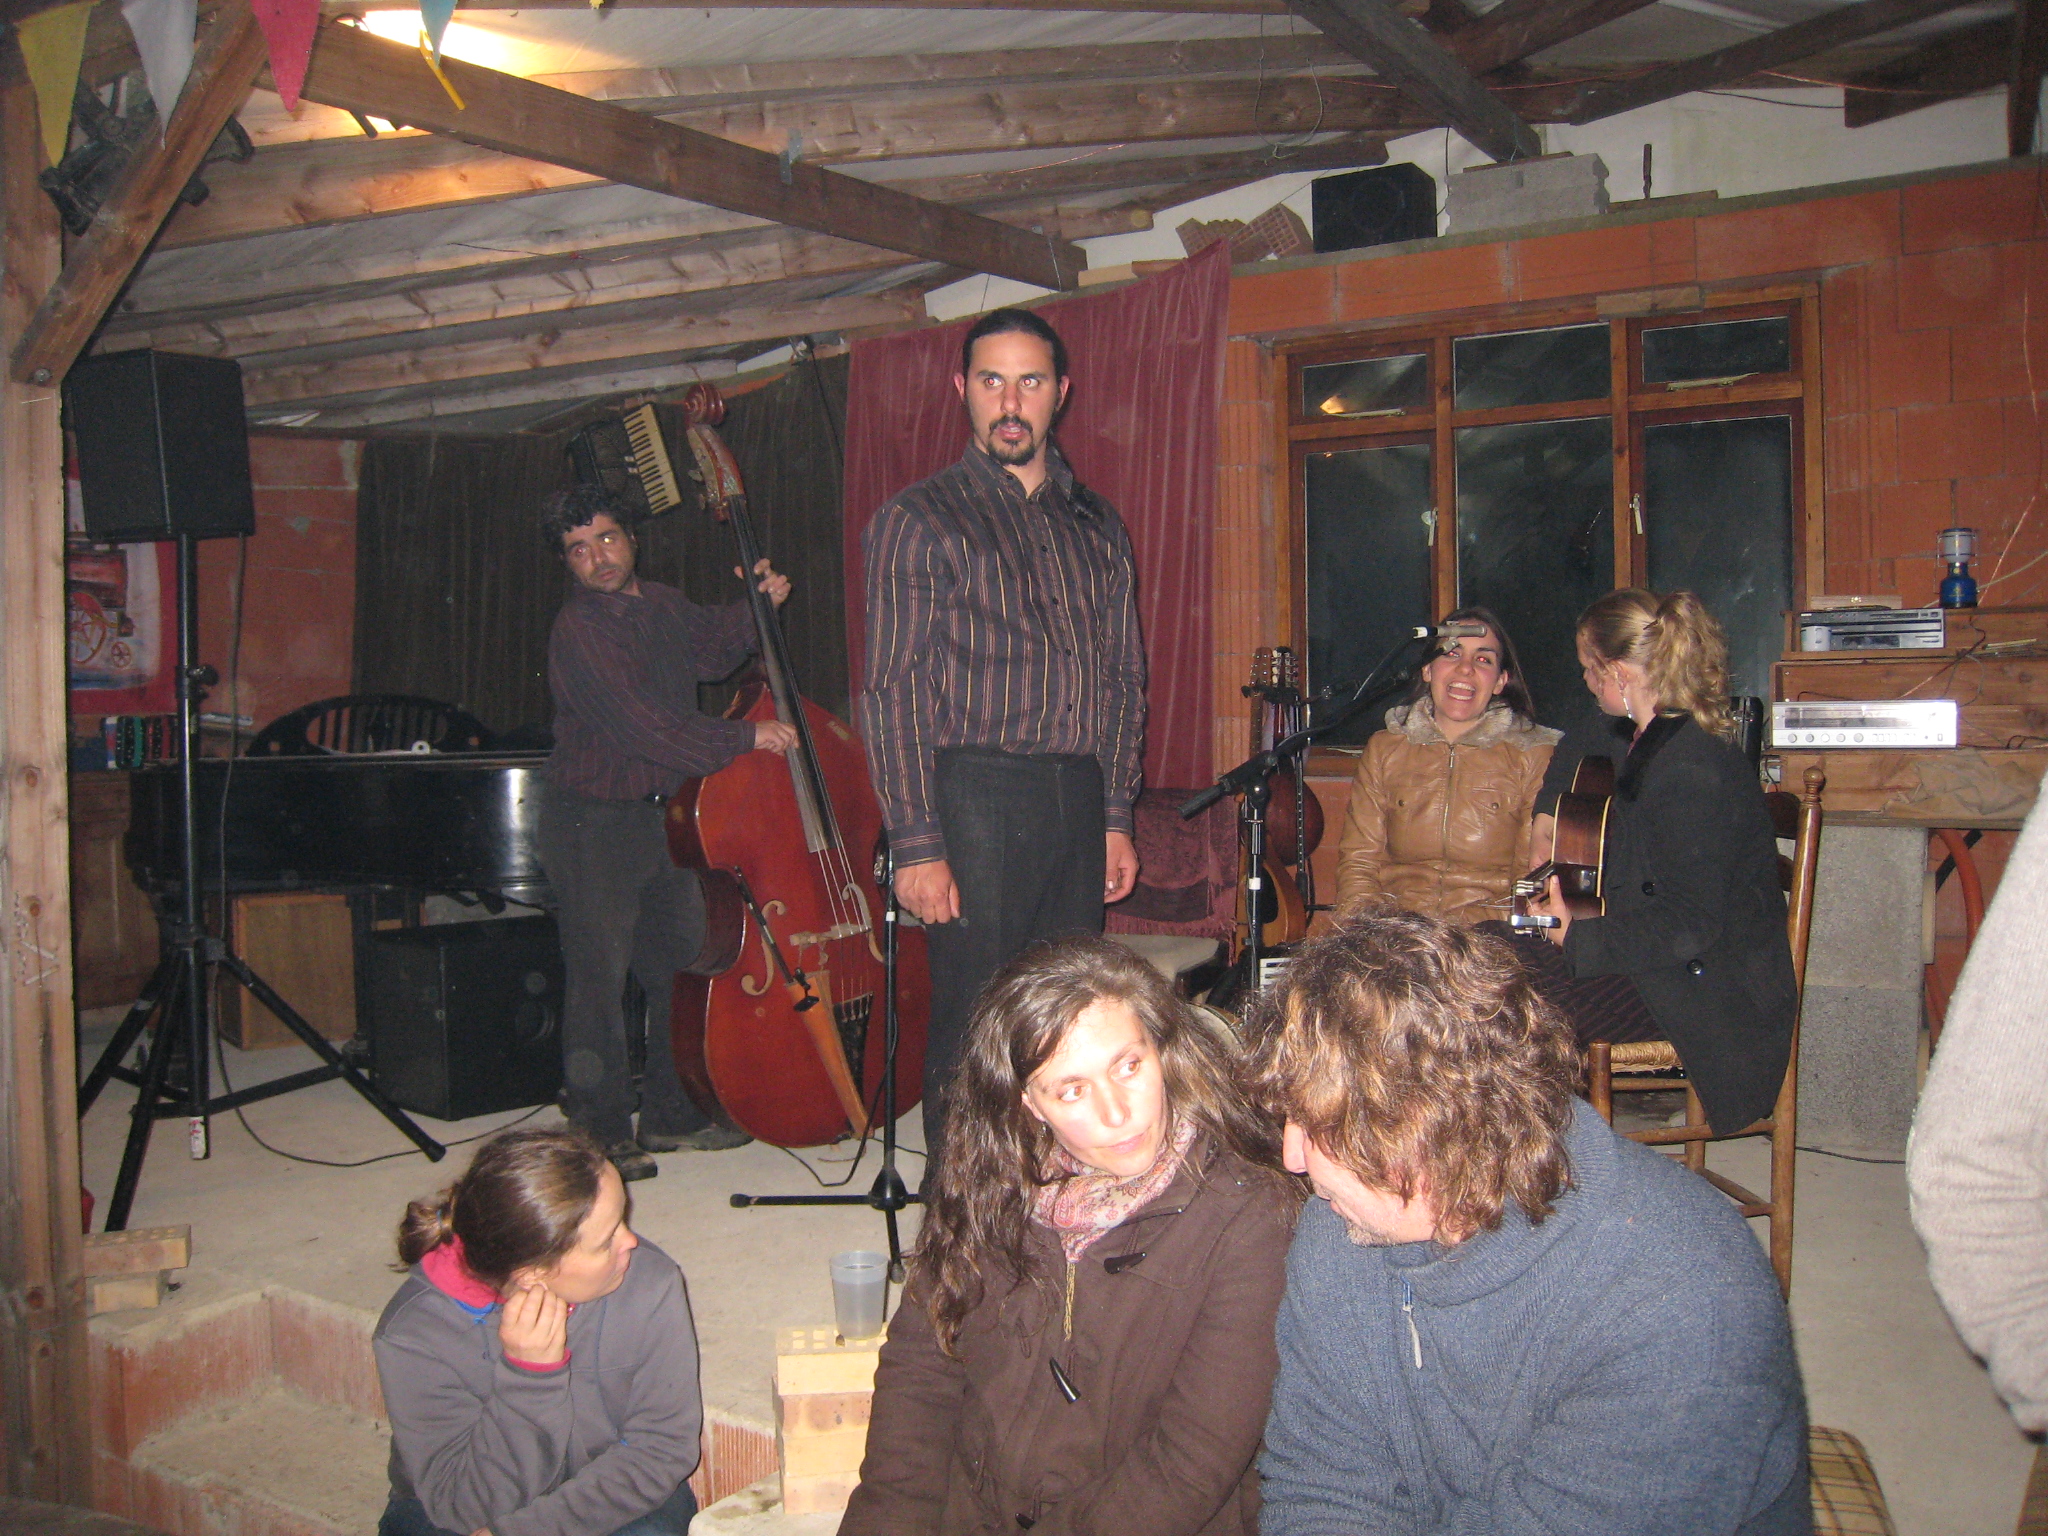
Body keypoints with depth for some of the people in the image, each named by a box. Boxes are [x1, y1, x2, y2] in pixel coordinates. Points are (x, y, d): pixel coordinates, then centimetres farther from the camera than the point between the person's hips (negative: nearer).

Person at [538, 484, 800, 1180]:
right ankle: (602, 1133, 9)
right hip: (592, 822, -8)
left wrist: (757, 607, 12)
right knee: (599, 980, -4)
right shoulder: (578, 632, -18)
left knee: (682, 969, 13)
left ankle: (672, 1114, 27)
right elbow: (642, 726, -27)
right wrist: (745, 738, -27)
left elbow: (711, 647, 29)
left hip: (665, 813, 8)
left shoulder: (664, 605, 8)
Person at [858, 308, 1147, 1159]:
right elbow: (892, 691, -6)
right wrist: (915, 844, -13)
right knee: (974, 1023, -2)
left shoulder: (1096, 525, 16)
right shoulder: (919, 521, -1)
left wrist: (1115, 816, 12)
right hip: (975, 796, -5)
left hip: (1079, 798, 5)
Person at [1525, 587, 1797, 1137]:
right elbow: (1578, 748, 33)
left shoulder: (1693, 772, -25)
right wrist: (1546, 818, 21)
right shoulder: (1646, 737, 6)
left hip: (1707, 985, -10)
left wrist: (1577, 937, -19)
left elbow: (1689, 928, -27)